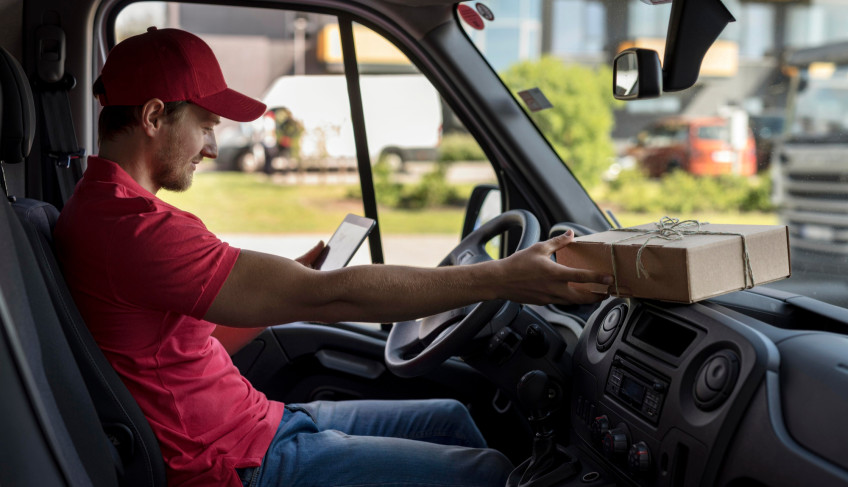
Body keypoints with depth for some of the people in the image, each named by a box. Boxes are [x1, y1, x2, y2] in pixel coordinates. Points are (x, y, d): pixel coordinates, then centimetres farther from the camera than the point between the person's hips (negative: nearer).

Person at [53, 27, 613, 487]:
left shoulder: (102, 207, 11)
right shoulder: (127, 225, -24)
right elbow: (325, 297, -28)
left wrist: (296, 280, 5)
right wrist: (500, 278, -25)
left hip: (257, 422, 11)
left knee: (450, 418, 17)